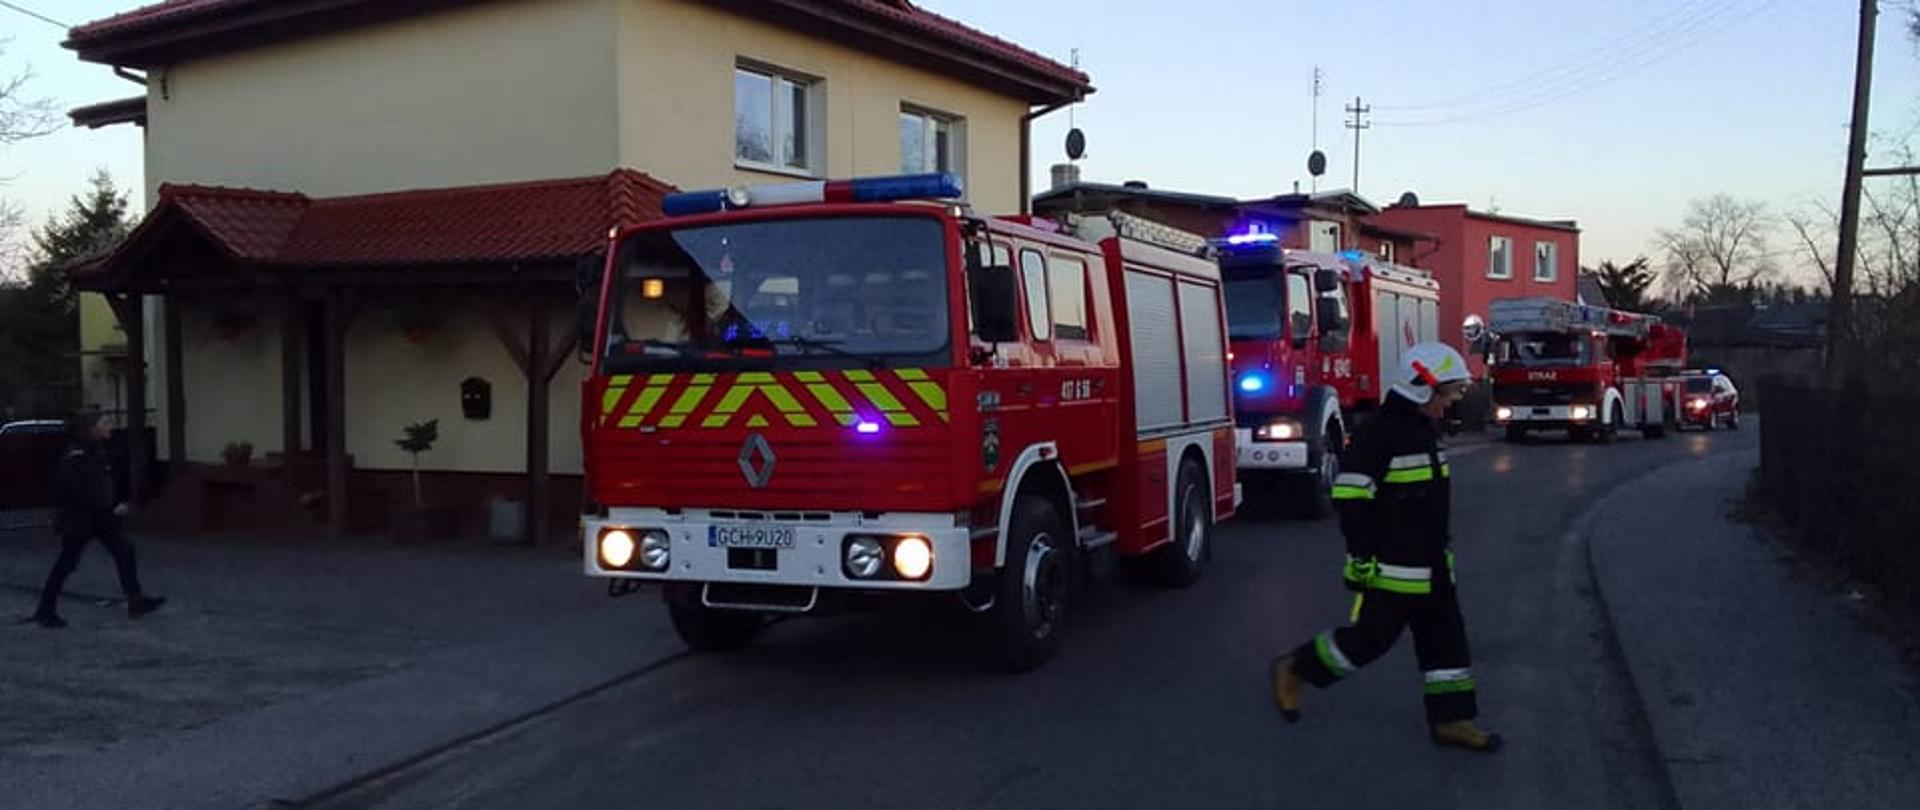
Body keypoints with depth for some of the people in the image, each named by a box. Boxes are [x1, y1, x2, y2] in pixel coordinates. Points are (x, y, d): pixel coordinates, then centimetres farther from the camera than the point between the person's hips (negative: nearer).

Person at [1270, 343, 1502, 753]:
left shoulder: (1426, 430, 11)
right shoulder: (1377, 433, -19)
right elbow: (1351, 499, -22)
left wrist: (1443, 547, 25)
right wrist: (1362, 558, -22)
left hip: (1431, 564, 9)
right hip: (1392, 565, -9)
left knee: (1445, 635, 9)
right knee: (1372, 637, 0)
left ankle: (1451, 718, 18)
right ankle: (1294, 670, 17)